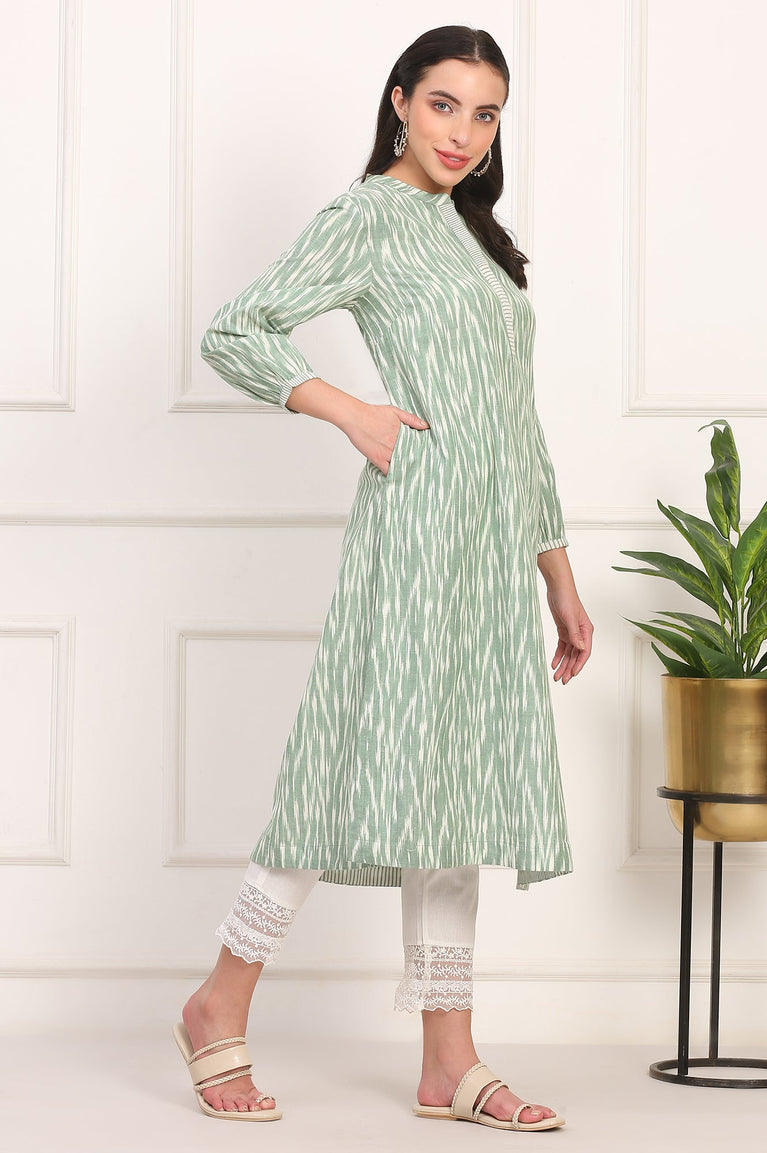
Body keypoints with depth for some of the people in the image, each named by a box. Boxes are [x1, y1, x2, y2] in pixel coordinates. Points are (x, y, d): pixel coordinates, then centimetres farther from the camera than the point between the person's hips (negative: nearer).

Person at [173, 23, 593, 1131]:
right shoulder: (369, 216, -1)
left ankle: (449, 1061, 7)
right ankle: (221, 1007, 5)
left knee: (460, 783, 5)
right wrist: (357, 414, -13)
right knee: (381, 761, -8)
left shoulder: (476, 235, 22)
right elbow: (234, 333, -8)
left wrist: (558, 573, 19)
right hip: (421, 512, -8)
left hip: (497, 538, 8)